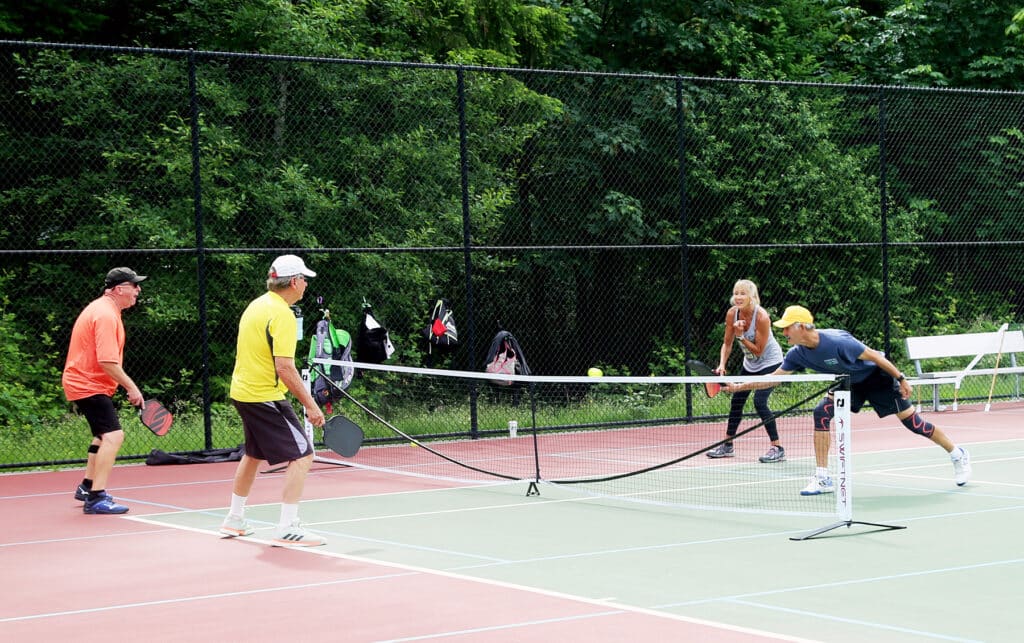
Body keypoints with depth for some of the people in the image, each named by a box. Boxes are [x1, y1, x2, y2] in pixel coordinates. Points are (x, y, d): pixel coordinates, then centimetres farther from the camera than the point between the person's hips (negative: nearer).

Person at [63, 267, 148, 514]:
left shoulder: (102, 308, 12)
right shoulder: (106, 315, -21)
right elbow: (108, 362, -28)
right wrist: (131, 387, -22)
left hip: (84, 381, 11)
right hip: (89, 386, -11)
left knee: (104, 436, 25)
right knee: (114, 436, -19)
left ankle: (87, 487, 38)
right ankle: (95, 498, -22)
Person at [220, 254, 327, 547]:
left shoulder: (257, 304, 9)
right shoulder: (282, 315, -19)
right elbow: (285, 368, -24)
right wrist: (310, 405, -20)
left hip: (242, 391, 10)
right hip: (266, 397, -10)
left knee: (253, 454, 25)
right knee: (302, 455, -8)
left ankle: (235, 519, 36)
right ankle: (287, 528, -12)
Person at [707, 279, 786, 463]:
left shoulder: (761, 317, -28)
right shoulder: (732, 313, -11)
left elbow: (758, 350, -23)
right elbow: (727, 343, 0)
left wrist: (741, 336, -30)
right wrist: (722, 364, -14)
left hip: (770, 363, -7)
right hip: (749, 364, 7)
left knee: (759, 402, -20)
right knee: (736, 401, 10)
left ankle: (777, 448, -13)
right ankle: (727, 446, 24)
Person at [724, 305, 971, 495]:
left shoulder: (837, 341, -35)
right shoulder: (798, 354, -15)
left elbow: (874, 356, -27)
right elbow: (773, 377, -6)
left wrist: (901, 379, -22)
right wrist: (740, 386, -14)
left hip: (877, 376, -6)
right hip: (849, 382, 6)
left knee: (911, 420, -5)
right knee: (821, 412, -14)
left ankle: (958, 455, 15)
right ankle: (823, 478, -9)